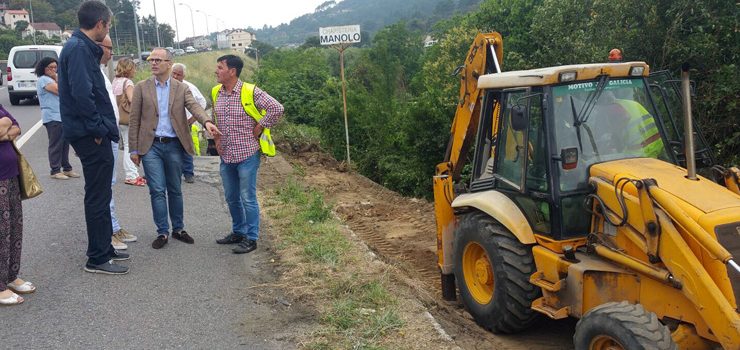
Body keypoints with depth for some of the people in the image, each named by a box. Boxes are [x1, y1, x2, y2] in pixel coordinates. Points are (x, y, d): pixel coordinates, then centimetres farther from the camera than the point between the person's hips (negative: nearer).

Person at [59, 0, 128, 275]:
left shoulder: (83, 47, 15)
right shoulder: (78, 49, -17)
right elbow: (81, 93, -25)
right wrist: (98, 129, -18)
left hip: (93, 135, 10)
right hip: (91, 136, -10)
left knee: (100, 194, 18)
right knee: (98, 197, -2)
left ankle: (104, 248, 30)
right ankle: (97, 258, 8)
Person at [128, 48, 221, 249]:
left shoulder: (182, 88, 6)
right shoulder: (141, 88, 4)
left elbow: (194, 107, -11)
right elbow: (134, 120, 3)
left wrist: (206, 121, -33)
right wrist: (133, 149, -1)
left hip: (174, 145, 1)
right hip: (151, 146, -1)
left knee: (175, 189, 10)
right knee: (157, 190, -1)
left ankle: (178, 229, 23)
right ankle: (162, 232, 9)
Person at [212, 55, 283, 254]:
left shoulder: (250, 92, -13)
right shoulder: (216, 93, 6)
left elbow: (276, 109, -16)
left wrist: (259, 128, -12)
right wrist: (216, 137, 12)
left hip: (247, 154, -6)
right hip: (226, 155, 6)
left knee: (247, 198, 0)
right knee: (231, 197, 16)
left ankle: (251, 238, 11)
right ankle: (238, 232, 32)